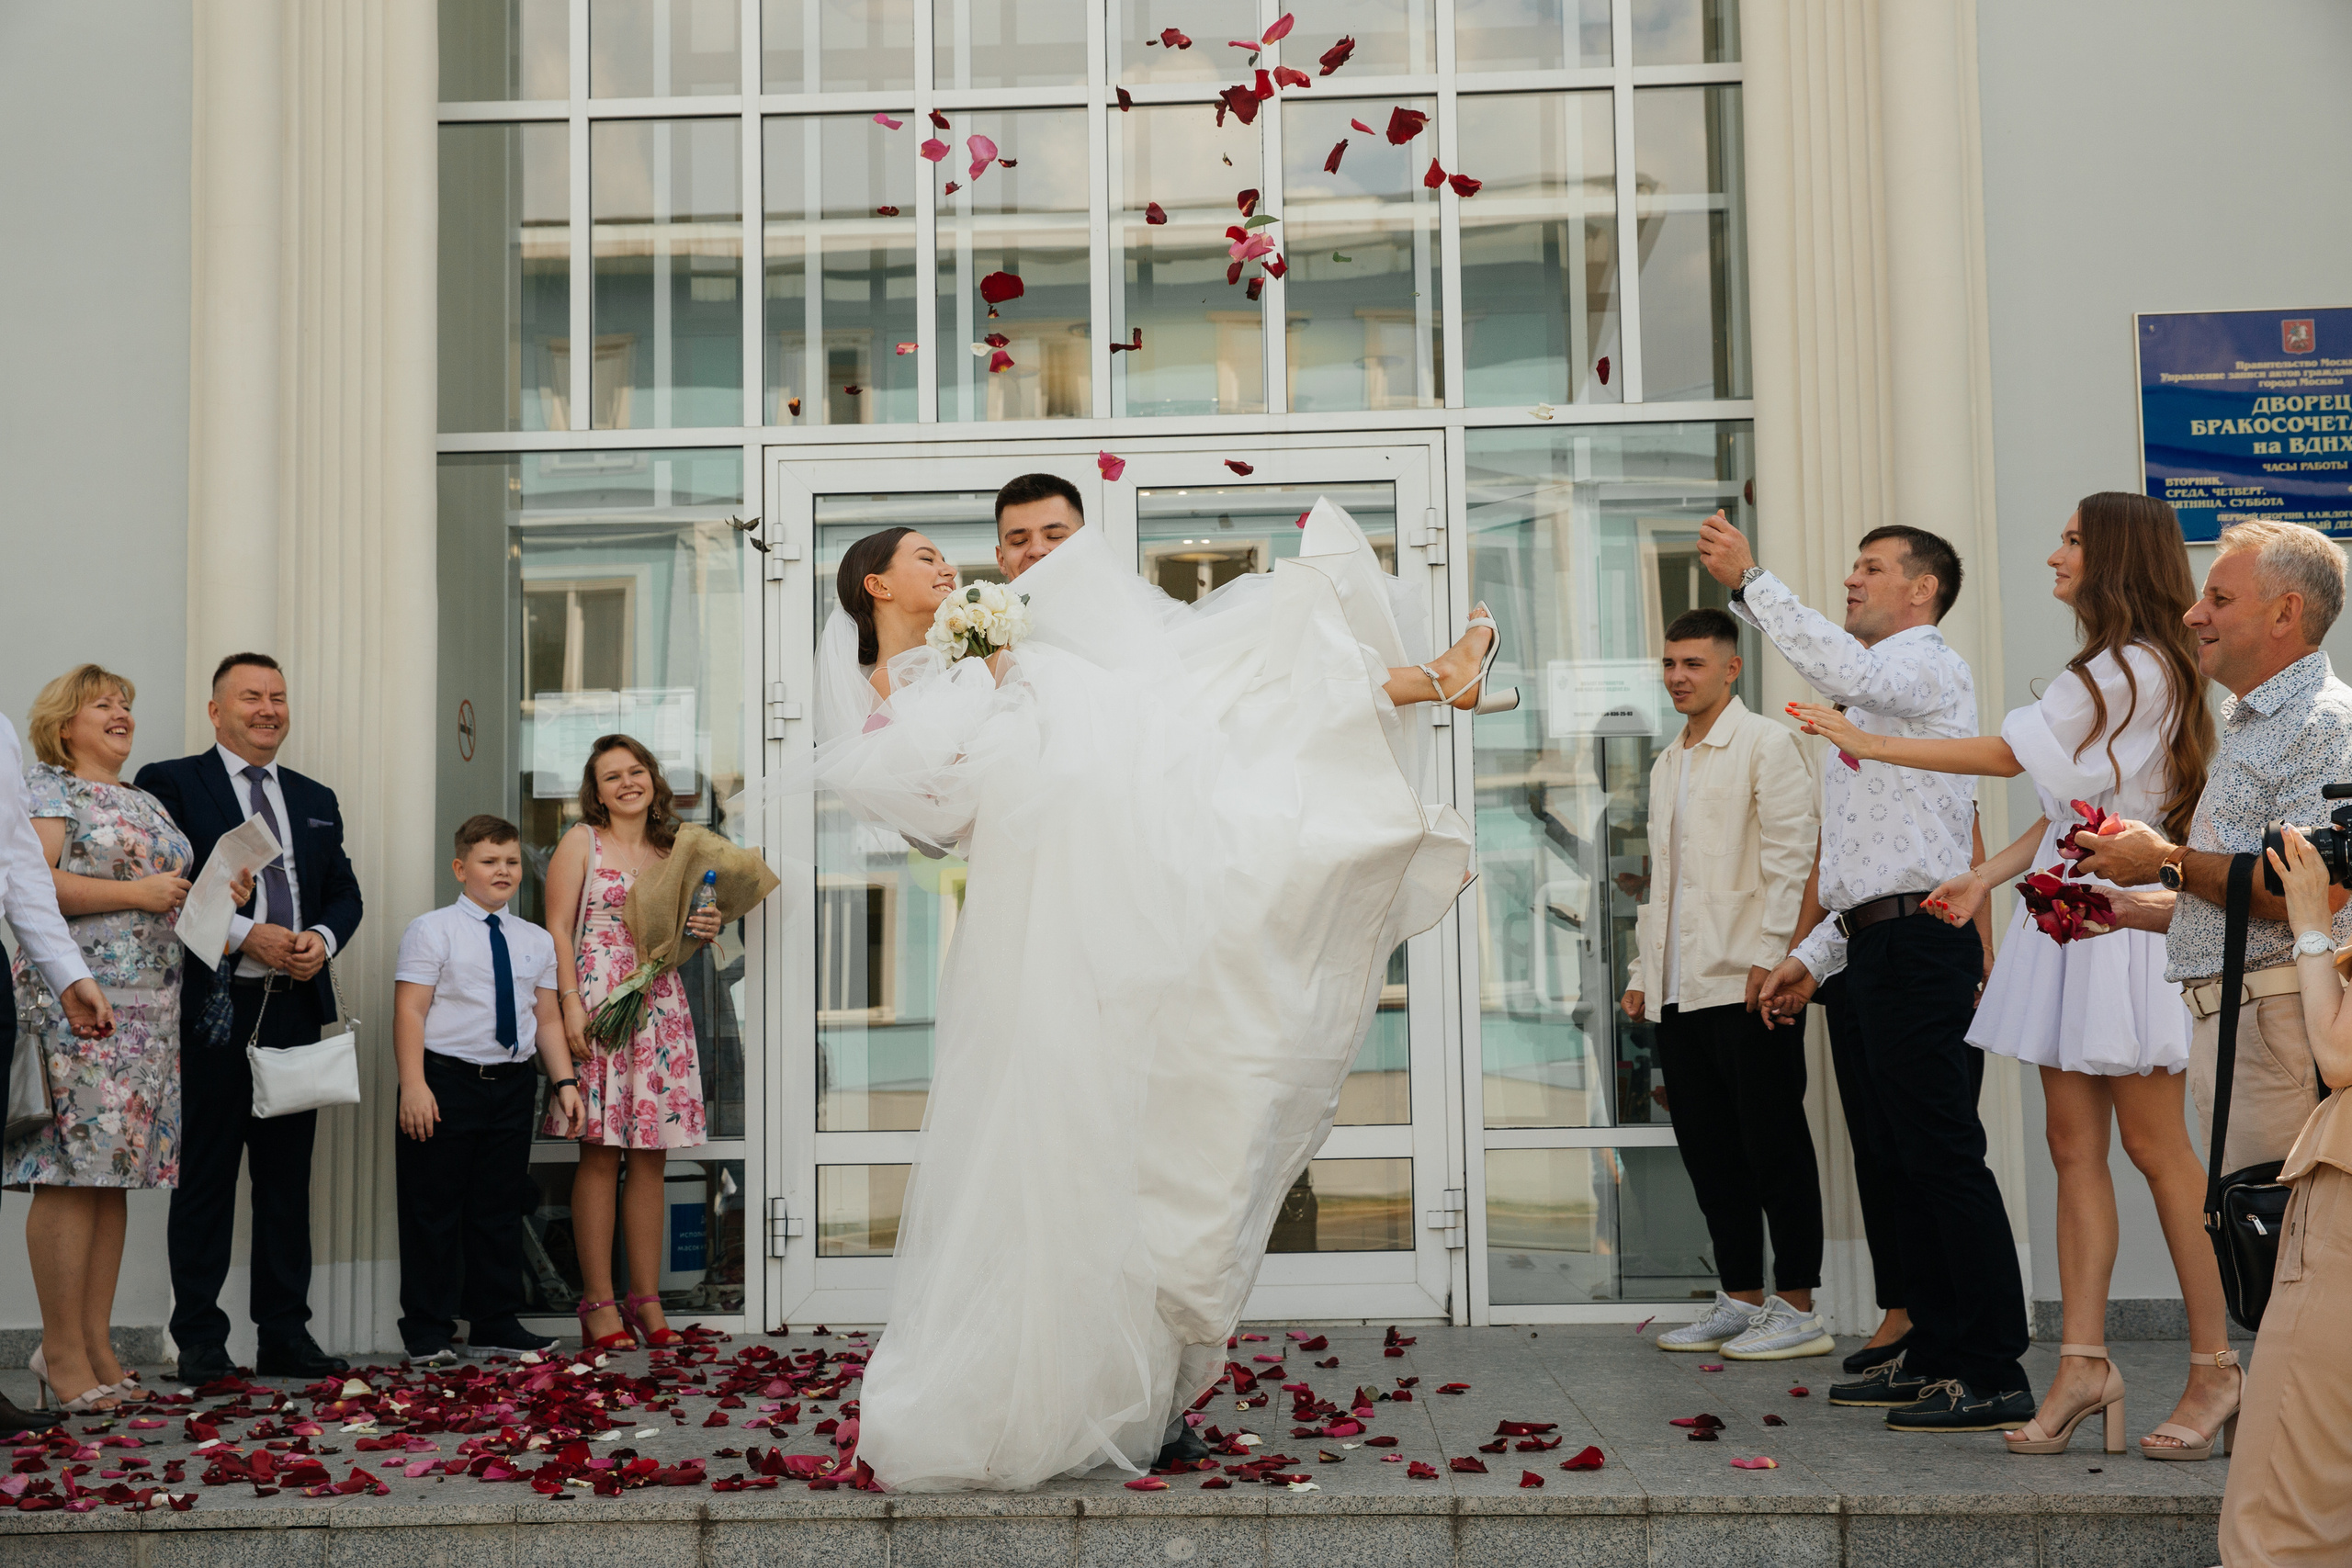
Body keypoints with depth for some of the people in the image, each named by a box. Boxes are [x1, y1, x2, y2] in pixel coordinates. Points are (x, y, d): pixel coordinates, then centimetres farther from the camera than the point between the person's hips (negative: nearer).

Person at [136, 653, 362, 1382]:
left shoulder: (316, 799, 19)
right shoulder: (170, 784, 1)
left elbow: (345, 893, 18)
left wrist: (323, 938, -4)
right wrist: (245, 937, -17)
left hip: (297, 1008, 5)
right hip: (212, 1011, -5)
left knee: (288, 1177, 9)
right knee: (205, 1178, 0)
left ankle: (285, 1335, 15)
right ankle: (200, 1341, 7)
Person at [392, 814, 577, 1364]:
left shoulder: (535, 941, 13)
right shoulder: (432, 930, -3)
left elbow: (548, 1018, 15)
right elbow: (410, 1010, -9)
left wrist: (564, 1081, 5)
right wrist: (413, 1084, -17)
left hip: (512, 1084, 5)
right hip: (446, 1081, -5)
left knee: (497, 1208, 11)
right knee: (433, 1210, 0)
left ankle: (494, 1325, 19)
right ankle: (428, 1334, 7)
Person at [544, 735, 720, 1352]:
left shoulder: (672, 851, 17)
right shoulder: (582, 841, 3)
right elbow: (558, 930, -3)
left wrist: (702, 932, 2)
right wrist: (571, 1003, -14)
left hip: (660, 1009, 5)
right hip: (599, 1004, -5)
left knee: (650, 1156, 4)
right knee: (600, 1155, -5)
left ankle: (646, 1300, 9)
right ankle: (599, 1302, -1)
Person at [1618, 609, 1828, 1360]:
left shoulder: (1766, 745, -3)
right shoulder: (1667, 765, 21)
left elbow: (1791, 856, -10)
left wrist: (1770, 956, -17)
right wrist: (1643, 971, 18)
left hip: (1746, 986, -8)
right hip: (1680, 990, 8)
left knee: (1774, 1149, -2)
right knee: (1708, 1152, 9)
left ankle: (1796, 1310, 2)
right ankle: (1741, 1300, 16)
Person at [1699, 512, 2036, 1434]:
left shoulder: (1933, 668, -3)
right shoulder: (1877, 699, 26)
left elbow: (1845, 672, -28)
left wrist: (1750, 581, -26)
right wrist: (1813, 956, 21)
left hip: (1920, 944, -10)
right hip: (1883, 947, 10)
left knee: (1948, 1158, -11)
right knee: (1915, 1160, 11)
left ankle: (1994, 1375, -9)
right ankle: (1933, 1357, 17)